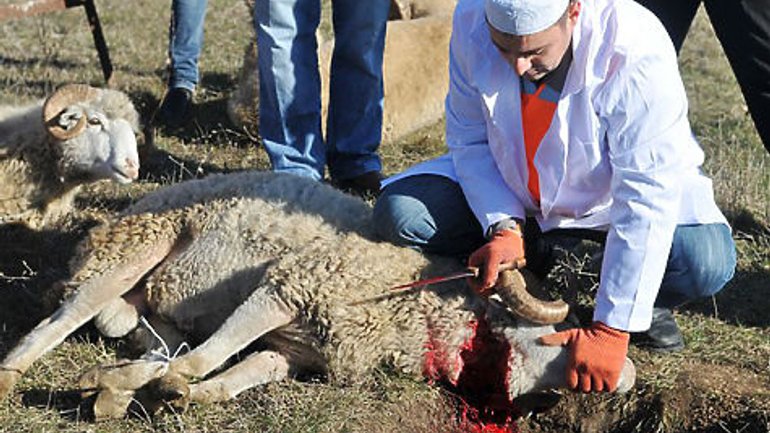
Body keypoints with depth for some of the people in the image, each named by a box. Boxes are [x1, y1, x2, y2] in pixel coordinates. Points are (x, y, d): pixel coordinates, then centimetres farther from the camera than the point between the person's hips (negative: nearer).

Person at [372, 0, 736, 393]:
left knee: (707, 261, -32)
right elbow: (469, 140, -9)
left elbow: (647, 199, -35)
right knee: (397, 211, -19)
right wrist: (504, 228, -26)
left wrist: (610, 330, -37)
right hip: (510, 189, 3)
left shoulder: (636, 51, -35)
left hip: (609, 198, -3)